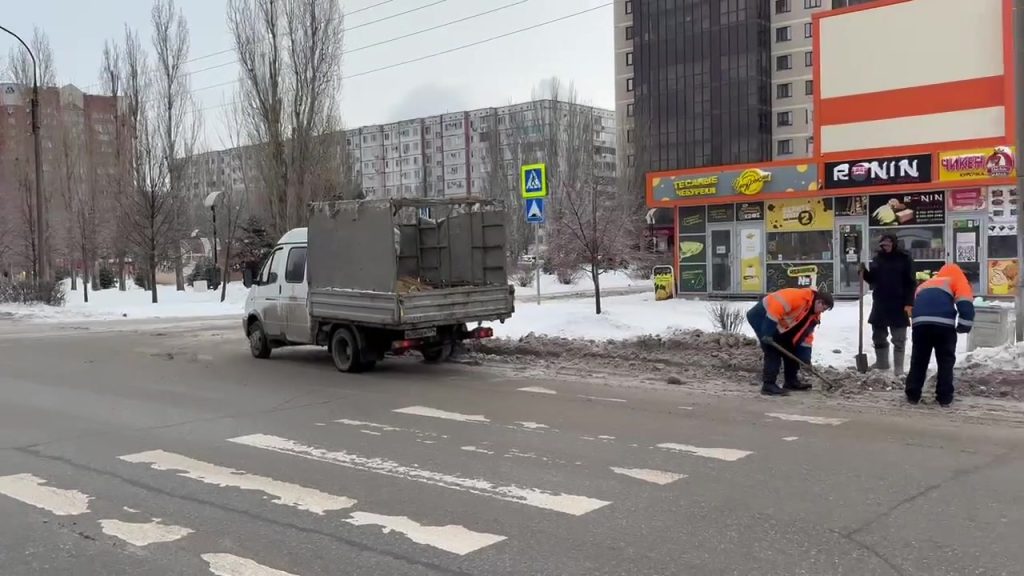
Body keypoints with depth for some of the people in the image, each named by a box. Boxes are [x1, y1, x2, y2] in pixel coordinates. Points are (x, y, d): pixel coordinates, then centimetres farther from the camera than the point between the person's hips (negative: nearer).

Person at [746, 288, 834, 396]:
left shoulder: (814, 315, 5)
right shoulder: (799, 297, -27)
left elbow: (806, 336, 10)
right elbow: (775, 308, -34)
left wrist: (805, 360, 4)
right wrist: (767, 333, -33)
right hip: (762, 316, -10)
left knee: (790, 349, 12)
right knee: (774, 350, -17)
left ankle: (791, 381, 22)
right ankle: (768, 385, -16)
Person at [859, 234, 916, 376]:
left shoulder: (904, 259, -6)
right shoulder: (877, 259, 8)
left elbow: (911, 283, -8)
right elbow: (873, 279, 14)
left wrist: (909, 303, -15)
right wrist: (864, 272, -7)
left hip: (898, 304, -5)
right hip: (880, 304, 5)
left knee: (899, 338, 3)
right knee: (878, 336, 13)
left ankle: (898, 368, 9)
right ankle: (881, 363, 28)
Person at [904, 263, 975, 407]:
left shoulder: (924, 284, 40)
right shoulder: (957, 279, 24)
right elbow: (965, 302, 5)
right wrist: (964, 325, 8)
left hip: (920, 322, 3)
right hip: (943, 323, -3)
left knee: (918, 360, 18)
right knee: (946, 361, 13)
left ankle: (912, 395, 21)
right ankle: (945, 397, 15)